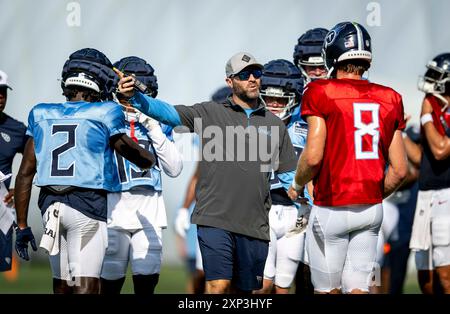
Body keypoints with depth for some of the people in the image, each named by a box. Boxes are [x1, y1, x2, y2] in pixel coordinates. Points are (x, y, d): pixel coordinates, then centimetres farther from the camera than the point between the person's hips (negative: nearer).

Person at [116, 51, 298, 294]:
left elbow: (288, 174, 19)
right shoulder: (209, 113, 6)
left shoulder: (274, 125, 15)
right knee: (218, 285, -15)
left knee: (244, 290, 8)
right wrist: (135, 97, -21)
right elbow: (166, 112, -5)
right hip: (215, 219, -3)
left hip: (254, 226, 3)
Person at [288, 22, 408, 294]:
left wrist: (298, 185, 5)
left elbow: (313, 157, -15)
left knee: (327, 289, 8)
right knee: (358, 288, 8)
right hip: (372, 210, 4)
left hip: (332, 209, -4)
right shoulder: (389, 99, 5)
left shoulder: (321, 93, -9)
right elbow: (400, 170, 5)